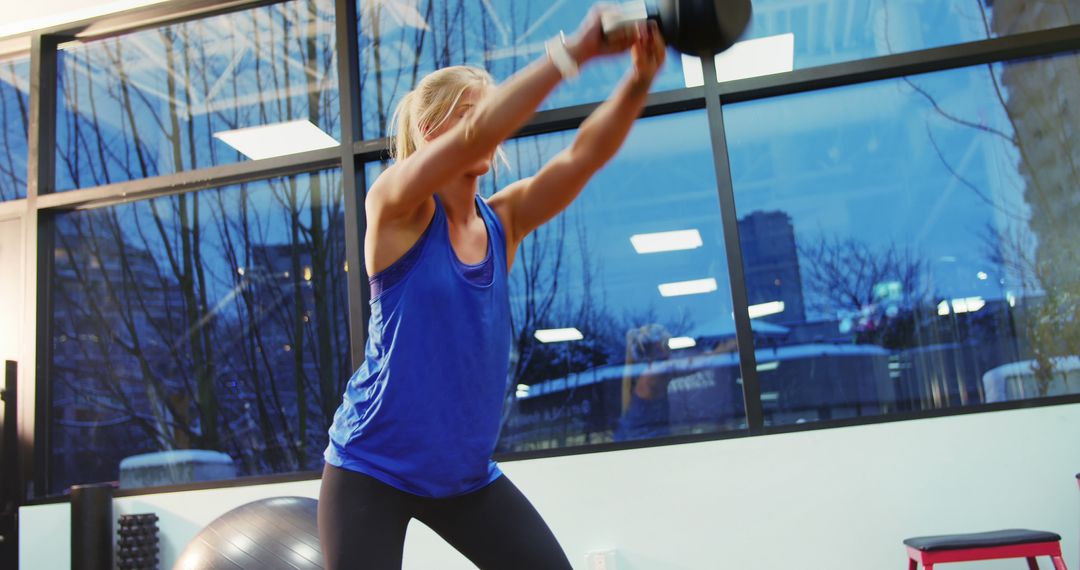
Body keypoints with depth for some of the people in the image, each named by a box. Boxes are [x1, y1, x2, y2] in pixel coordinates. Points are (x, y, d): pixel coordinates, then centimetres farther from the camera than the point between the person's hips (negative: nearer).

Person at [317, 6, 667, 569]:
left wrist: (639, 78, -30)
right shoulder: (394, 207, -13)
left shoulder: (503, 219, 0)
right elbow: (473, 137, -30)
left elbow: (584, 154, -13)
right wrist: (575, 49, -34)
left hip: (465, 472, 5)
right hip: (372, 469, -5)